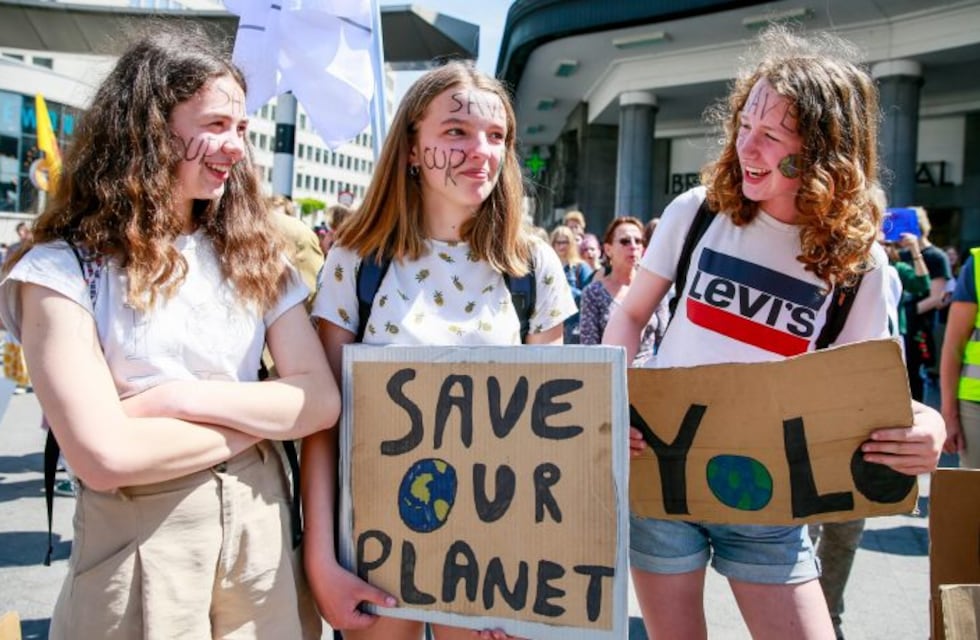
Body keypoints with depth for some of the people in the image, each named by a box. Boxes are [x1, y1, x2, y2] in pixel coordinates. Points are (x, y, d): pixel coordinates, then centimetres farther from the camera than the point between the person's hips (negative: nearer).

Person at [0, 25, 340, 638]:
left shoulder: (254, 253, 3)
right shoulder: (65, 268, -10)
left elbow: (322, 400, -5)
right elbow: (105, 457, -19)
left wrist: (179, 398, -16)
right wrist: (261, 418, -10)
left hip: (263, 531, 4)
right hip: (138, 548, -4)